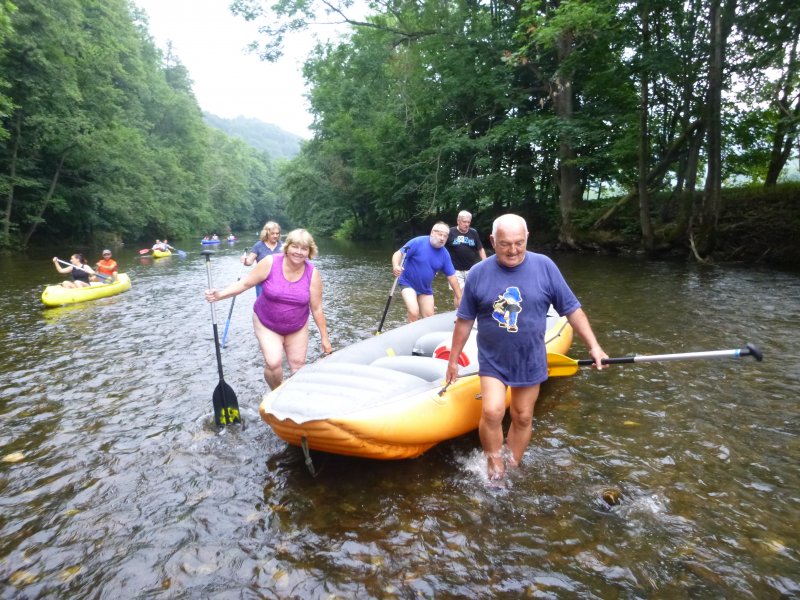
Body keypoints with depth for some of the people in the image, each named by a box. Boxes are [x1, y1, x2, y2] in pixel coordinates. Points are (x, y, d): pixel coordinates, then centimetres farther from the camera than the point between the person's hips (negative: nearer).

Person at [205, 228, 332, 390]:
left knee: (298, 366, 8)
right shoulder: (270, 263, -19)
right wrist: (220, 295, -25)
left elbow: (317, 309, -9)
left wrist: (324, 338, -5)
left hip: (297, 328, 2)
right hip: (267, 325, -2)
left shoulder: (313, 274, -15)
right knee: (273, 363, -17)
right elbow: (244, 283, -11)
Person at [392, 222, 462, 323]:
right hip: (408, 283, -5)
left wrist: (459, 297, -1)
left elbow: (451, 277, -2)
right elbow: (398, 254, -21)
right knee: (414, 313, -22)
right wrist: (396, 266, -43)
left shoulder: (445, 254, -7)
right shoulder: (418, 242, -20)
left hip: (426, 288, 5)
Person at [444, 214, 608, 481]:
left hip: (530, 361, 1)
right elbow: (464, 320, 0)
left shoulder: (544, 266, -7)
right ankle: (494, 471, 7)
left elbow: (572, 309, -1)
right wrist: (453, 360, 5)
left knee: (522, 418, 11)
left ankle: (512, 468, 33)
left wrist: (593, 345, -5)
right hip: (493, 361, -1)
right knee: (492, 412, -16)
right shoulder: (478, 273, -7)